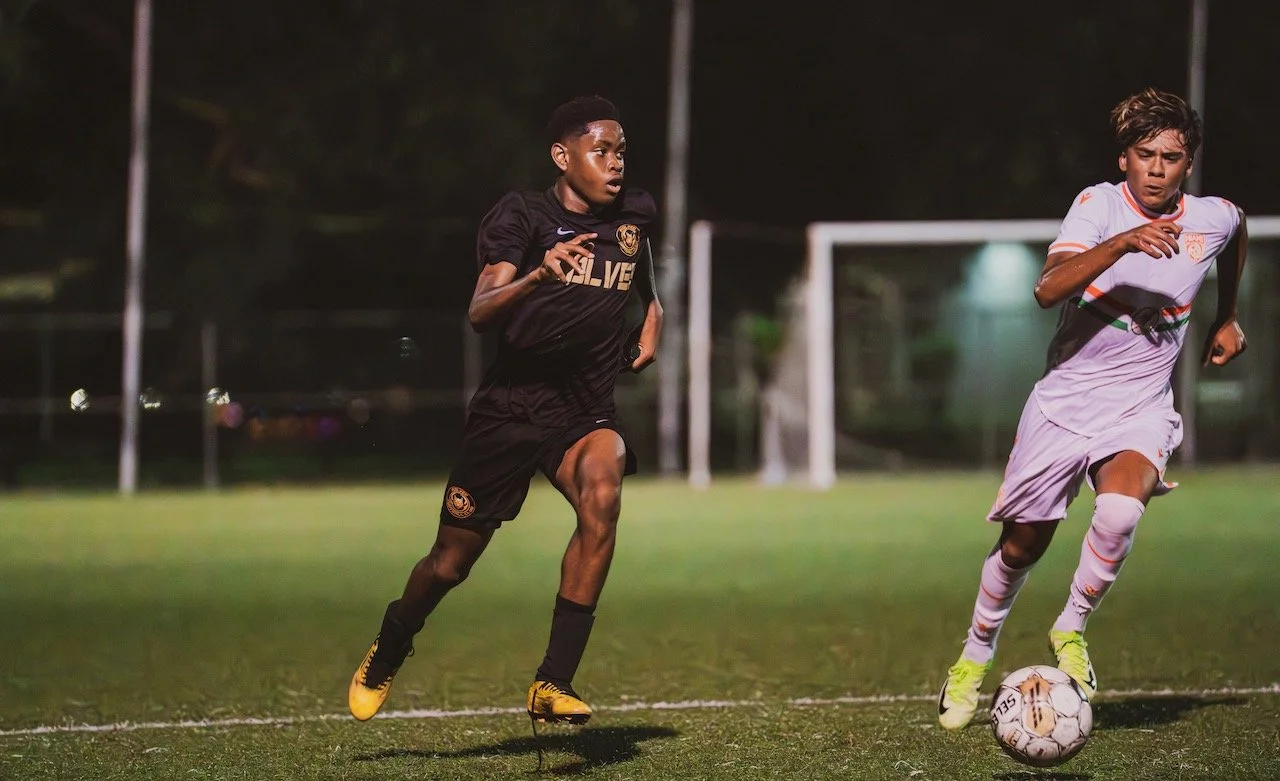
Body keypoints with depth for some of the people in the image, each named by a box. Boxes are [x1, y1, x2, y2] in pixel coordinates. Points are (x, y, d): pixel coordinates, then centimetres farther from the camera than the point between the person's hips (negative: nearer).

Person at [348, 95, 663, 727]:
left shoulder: (635, 214, 5)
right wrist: (538, 277, -40)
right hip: (510, 407, -2)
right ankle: (386, 656, 41)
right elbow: (479, 312, -23)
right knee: (452, 560, 7)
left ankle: (552, 684, -28)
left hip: (585, 412, 2)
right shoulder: (523, 215, -9)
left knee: (601, 495, -32)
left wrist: (652, 315, 13)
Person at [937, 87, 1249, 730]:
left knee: (1121, 508, -30)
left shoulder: (1211, 219, -5)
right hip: (1064, 398, 0)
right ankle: (976, 657, 34)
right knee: (1023, 543, 9)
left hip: (1141, 410, 1)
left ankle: (1071, 630, -7)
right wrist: (1122, 244, -42)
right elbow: (1048, 289, -30)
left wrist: (1227, 318, 28)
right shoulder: (1099, 204, -13)